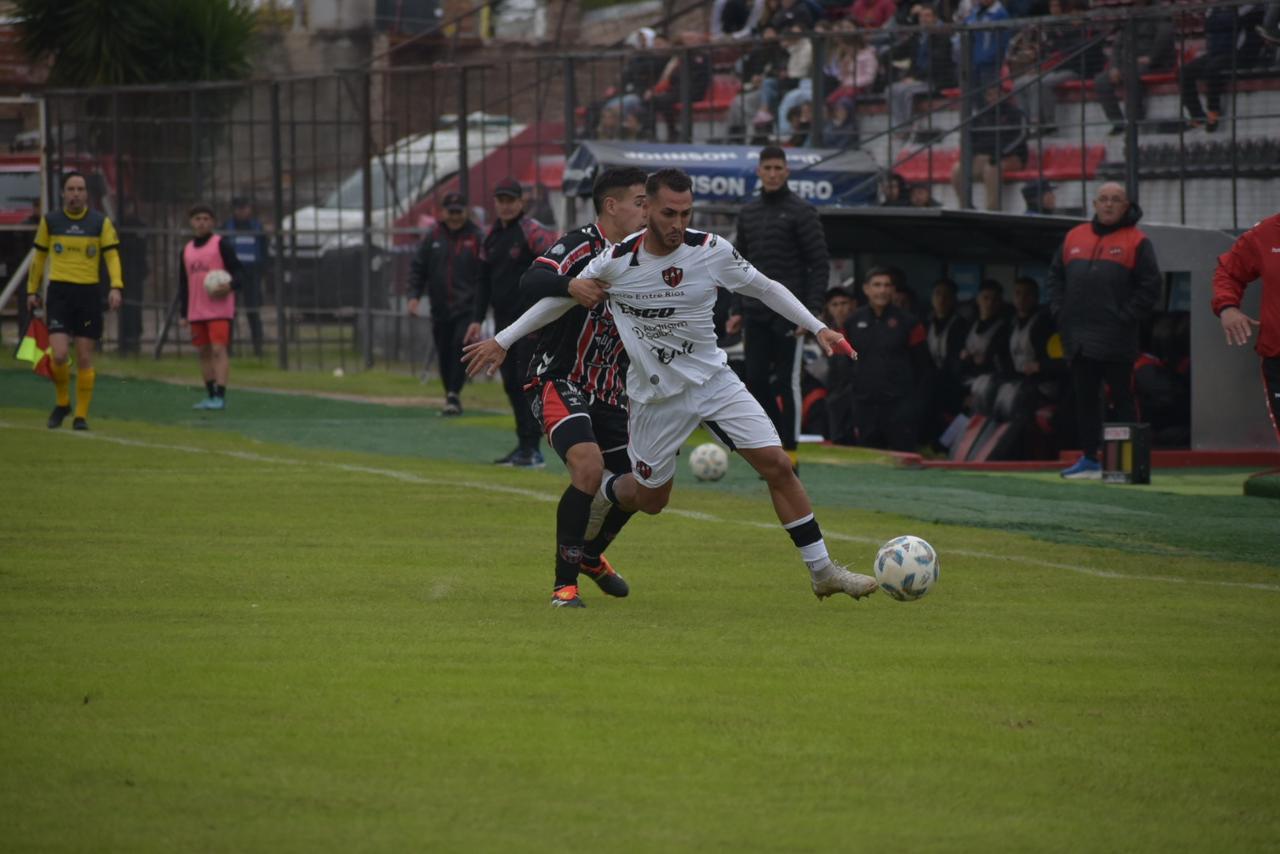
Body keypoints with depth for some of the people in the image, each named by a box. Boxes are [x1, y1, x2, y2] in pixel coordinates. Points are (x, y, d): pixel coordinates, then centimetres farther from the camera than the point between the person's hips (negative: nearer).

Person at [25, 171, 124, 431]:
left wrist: (116, 287, -15)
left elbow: (112, 256, 0)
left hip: (88, 293, 0)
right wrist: (32, 291, 15)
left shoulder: (101, 223, 2)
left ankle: (81, 415, 11)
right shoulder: (50, 222, 6)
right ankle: (62, 402, 13)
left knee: (84, 359, 1)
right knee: (59, 355, -13)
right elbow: (39, 257, 15)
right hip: (59, 292, 0)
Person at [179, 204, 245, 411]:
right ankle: (210, 396, 16)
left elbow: (238, 271, -4)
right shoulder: (187, 250, 15)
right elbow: (183, 283, 20)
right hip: (197, 312, 6)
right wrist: (184, 313, 16)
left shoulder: (221, 245, -2)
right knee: (204, 353, 9)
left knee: (219, 349, -13)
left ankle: (220, 396, -17)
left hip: (219, 309, -6)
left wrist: (230, 286, -25)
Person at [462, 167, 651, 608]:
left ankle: (590, 555, 39)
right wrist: (570, 285, -50)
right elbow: (531, 282, -32)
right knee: (589, 466, -28)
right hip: (559, 383, -8)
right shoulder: (580, 246, -14)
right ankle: (564, 583, -18)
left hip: (607, 394, 8)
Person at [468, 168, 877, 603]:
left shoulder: (712, 250, -13)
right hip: (657, 395, -1)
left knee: (777, 465, -10)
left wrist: (818, 328, -3)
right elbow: (559, 298, 0)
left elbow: (765, 288, 2)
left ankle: (822, 571, -2)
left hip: (713, 378, 1)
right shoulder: (615, 262, -16)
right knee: (649, 497, 8)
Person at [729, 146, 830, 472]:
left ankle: (790, 453, 0)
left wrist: (811, 310, -15)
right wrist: (738, 310, 14)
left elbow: (819, 264, -7)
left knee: (787, 383, -4)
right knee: (756, 380, 2)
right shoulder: (748, 213, 13)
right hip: (756, 315, 6)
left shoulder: (801, 212, -4)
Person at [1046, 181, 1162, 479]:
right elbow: (1055, 277, 18)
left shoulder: (1136, 242, -1)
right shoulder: (1074, 238, 13)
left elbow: (1150, 286, -5)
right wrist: (1060, 311, 6)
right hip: (1078, 337, 5)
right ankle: (1089, 459, 16)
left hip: (1116, 340, -5)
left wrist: (1127, 317, -11)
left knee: (1122, 399, -3)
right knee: (1085, 399, 10)